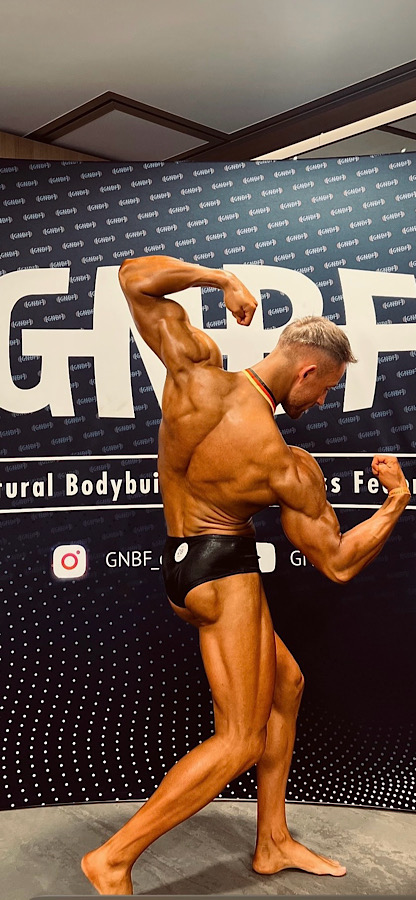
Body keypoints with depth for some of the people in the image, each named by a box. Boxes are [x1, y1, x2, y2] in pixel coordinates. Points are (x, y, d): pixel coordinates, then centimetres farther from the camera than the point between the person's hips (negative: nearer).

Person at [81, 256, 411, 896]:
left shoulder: (197, 370, -12)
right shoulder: (289, 467, -21)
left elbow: (135, 277, -6)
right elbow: (338, 563, -8)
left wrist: (221, 278, -2)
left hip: (182, 560, 9)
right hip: (223, 570, -8)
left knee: (285, 680, 20)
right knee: (241, 740, 4)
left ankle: (272, 842, 30)